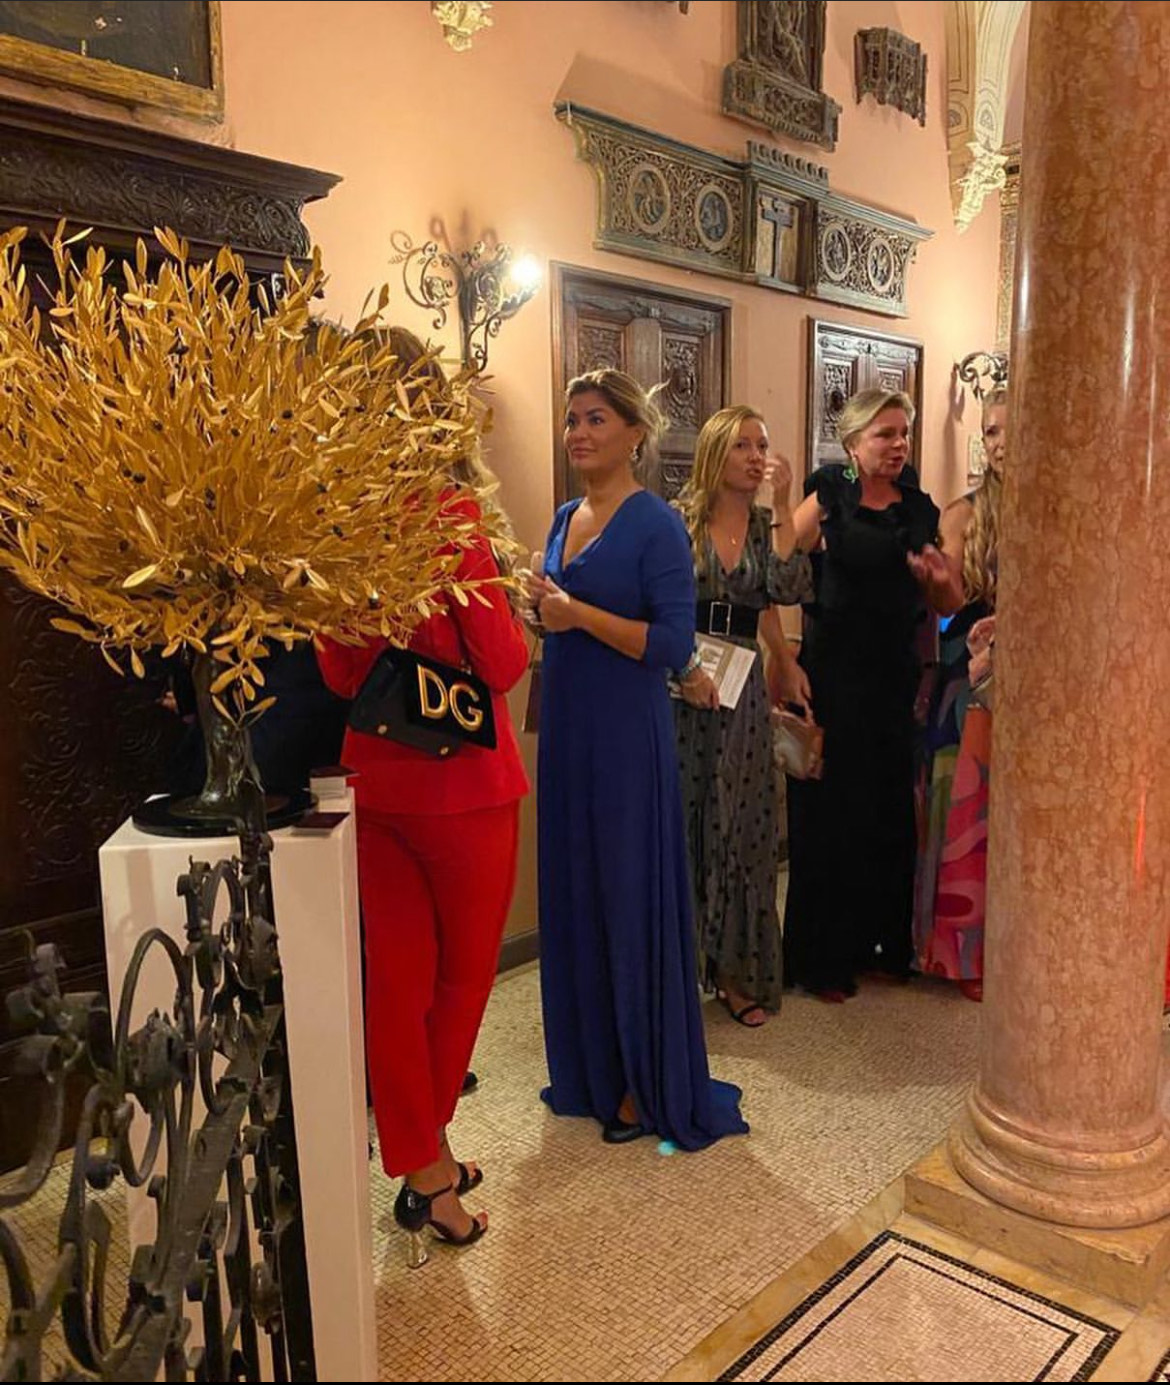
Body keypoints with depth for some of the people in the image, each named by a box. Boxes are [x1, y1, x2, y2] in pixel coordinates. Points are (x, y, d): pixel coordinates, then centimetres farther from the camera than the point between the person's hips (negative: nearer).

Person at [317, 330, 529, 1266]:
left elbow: (341, 673, 5)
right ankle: (426, 1166, 26)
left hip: (375, 777, 5)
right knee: (463, 973, 13)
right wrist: (481, 565, -6)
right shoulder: (452, 511, -17)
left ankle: (420, 1161, 29)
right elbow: (505, 664, -14)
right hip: (463, 779, -5)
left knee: (397, 975, 14)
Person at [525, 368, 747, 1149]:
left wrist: (580, 614, -20)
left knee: (633, 900, 3)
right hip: (566, 729, 8)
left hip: (628, 734, -7)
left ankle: (652, 1086, 21)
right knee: (575, 896, 14)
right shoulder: (565, 520, 13)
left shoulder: (656, 525, -10)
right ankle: (592, 1069, 32)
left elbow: (675, 645, -18)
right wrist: (538, 604, 2)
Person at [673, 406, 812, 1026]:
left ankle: (735, 972, 21)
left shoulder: (768, 525, 8)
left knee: (741, 830, 8)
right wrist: (680, 668, -15)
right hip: (681, 686, -3)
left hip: (743, 693, 3)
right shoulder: (677, 520, -1)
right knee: (679, 824, 4)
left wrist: (780, 504, -10)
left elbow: (789, 590, -11)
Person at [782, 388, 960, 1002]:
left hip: (894, 680, 4)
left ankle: (880, 945, 27)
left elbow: (947, 606, 15)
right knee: (828, 814, 1)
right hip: (832, 678, -4)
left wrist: (938, 578, -6)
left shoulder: (921, 511, 11)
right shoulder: (826, 501, -2)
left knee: (888, 814, 10)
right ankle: (822, 957, 16)